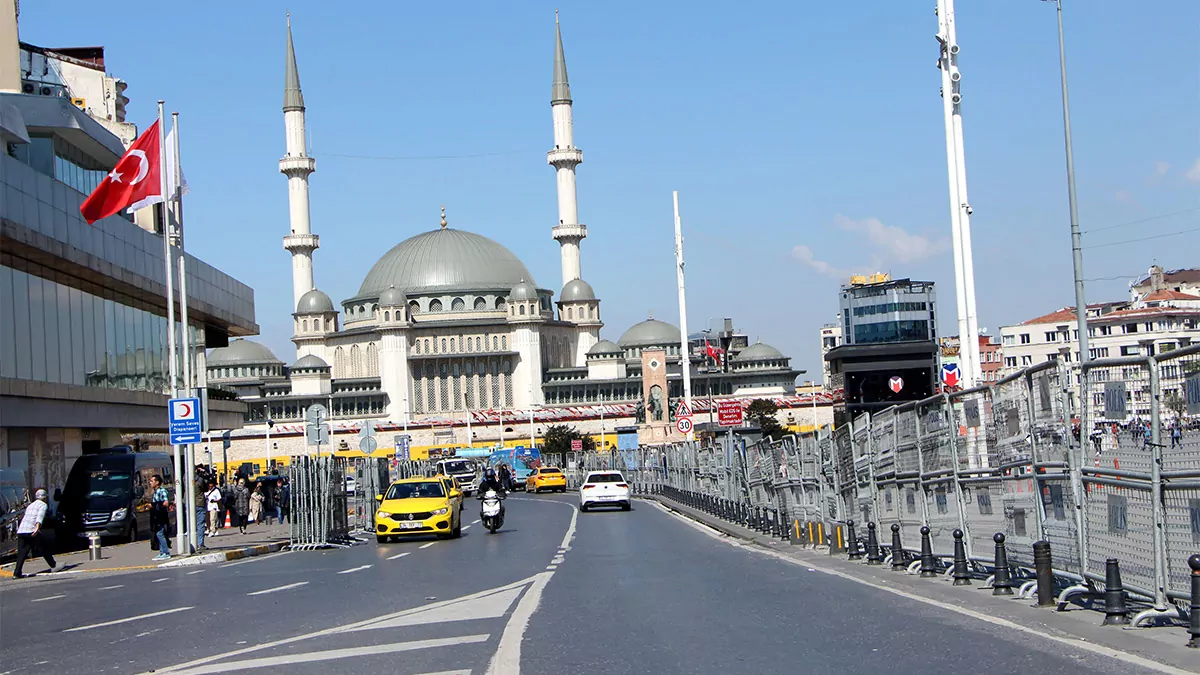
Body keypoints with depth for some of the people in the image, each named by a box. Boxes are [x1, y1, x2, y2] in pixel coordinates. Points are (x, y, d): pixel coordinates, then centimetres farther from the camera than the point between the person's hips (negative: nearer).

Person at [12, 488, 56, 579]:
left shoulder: (30, 505, 27)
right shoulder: (43, 505, 5)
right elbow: (40, 517, -14)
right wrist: (37, 528, -29)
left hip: (21, 531, 6)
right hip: (31, 530, -6)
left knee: (21, 553, 6)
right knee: (45, 548, 8)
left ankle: (16, 573, -3)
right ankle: (53, 566, 18)